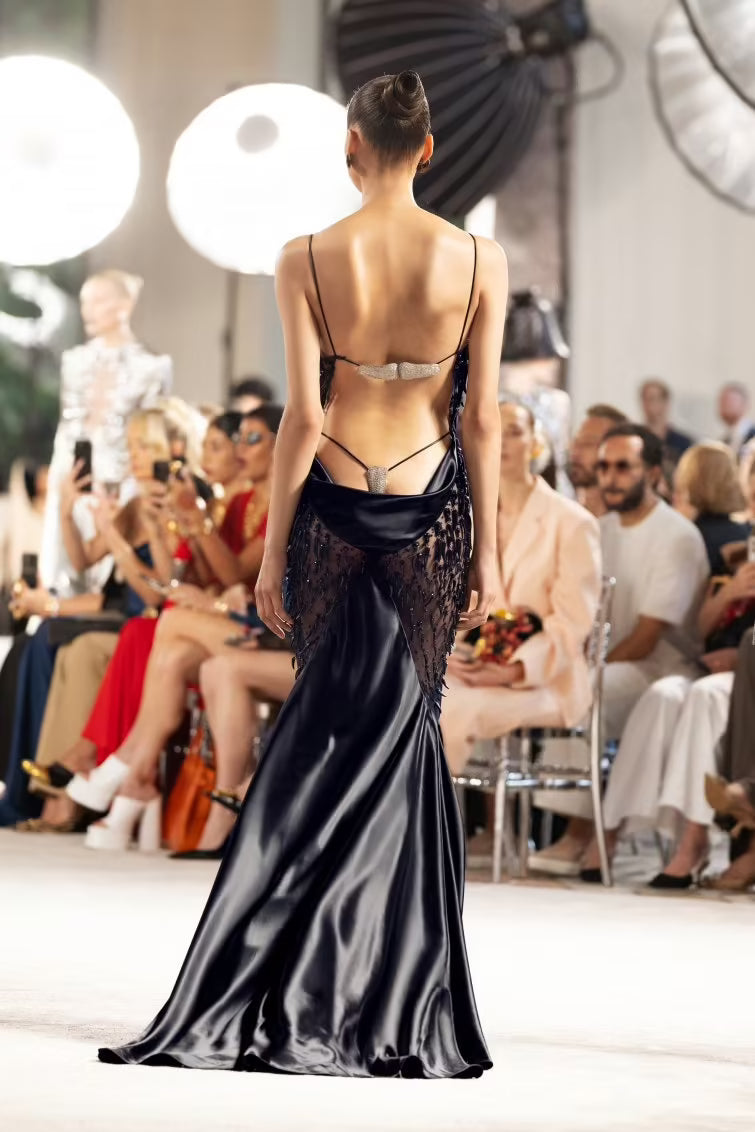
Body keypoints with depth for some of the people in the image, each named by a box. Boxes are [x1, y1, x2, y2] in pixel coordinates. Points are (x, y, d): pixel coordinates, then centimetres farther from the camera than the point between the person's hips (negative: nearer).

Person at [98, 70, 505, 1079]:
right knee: (406, 729, 7)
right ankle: (395, 1011, 9)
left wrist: (273, 550, 0)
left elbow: (303, 415, -7)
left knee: (333, 725, 10)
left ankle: (301, 999, 9)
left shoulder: (309, 261, -6)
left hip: (335, 507, 0)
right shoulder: (481, 262, -3)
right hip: (430, 509, 0)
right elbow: (482, 417, -2)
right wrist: (487, 550, 5)